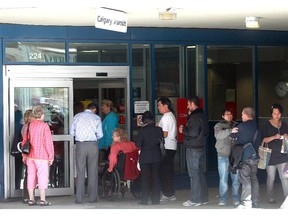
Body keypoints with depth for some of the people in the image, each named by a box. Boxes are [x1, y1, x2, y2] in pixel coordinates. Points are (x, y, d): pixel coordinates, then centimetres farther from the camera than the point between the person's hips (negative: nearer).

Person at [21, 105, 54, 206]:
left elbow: (24, 140, 10)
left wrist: (24, 155, 19)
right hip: (41, 156, -5)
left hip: (30, 156, 5)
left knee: (31, 176, 9)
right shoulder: (44, 126, -11)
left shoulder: (29, 125, 5)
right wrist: (51, 156, -4)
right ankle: (42, 200, 0)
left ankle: (31, 199, 12)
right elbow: (48, 142, -11)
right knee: (42, 176, 0)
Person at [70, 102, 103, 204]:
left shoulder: (77, 116, 6)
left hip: (80, 145, 1)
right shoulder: (96, 118, 3)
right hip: (93, 145, -1)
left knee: (80, 172, 4)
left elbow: (72, 132, 5)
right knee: (93, 172, 6)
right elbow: (100, 134, -1)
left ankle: (79, 198, 3)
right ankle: (92, 197, 8)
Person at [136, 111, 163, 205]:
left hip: (145, 157, -2)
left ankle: (144, 200, 5)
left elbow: (138, 145, -9)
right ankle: (155, 200, 10)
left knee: (145, 178, 5)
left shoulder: (142, 131, -11)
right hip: (156, 157, 2)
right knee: (156, 177, 9)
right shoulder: (158, 129, -5)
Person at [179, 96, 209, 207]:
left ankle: (195, 199, -4)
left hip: (193, 149, -10)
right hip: (201, 147, 10)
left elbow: (193, 133, -25)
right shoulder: (202, 115, 14)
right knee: (200, 172, 15)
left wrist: (183, 130, -7)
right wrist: (186, 129, 14)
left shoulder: (194, 117, -17)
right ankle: (203, 197, 21)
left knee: (194, 173, -6)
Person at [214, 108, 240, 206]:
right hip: (223, 156, -2)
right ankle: (222, 200, 4)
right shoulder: (219, 125, 3)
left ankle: (236, 199, 13)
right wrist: (230, 131, -31)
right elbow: (218, 135, -18)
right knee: (223, 179, -3)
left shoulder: (236, 125, 13)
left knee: (236, 179, 4)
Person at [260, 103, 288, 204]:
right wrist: (274, 137, -22)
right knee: (271, 178, 5)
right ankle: (270, 198, 14)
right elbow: (263, 139, -7)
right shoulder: (266, 125, -2)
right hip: (271, 155, -2)